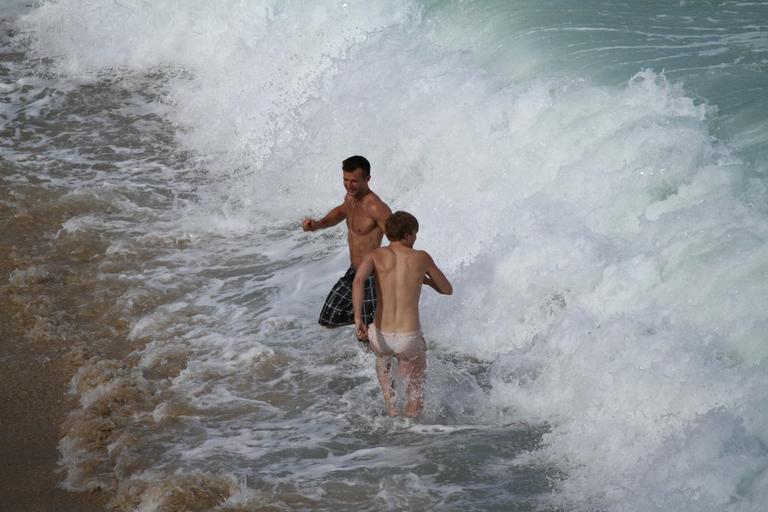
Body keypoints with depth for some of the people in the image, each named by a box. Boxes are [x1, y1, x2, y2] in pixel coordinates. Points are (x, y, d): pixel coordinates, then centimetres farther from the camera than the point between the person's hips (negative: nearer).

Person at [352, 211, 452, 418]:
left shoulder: (376, 256, 1)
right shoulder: (421, 258, 1)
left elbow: (358, 281, -21)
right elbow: (447, 290, 15)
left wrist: (358, 319, -24)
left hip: (381, 336, 2)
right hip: (409, 339, -2)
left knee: (382, 356, 42)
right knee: (415, 401, 23)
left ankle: (390, 405, 33)